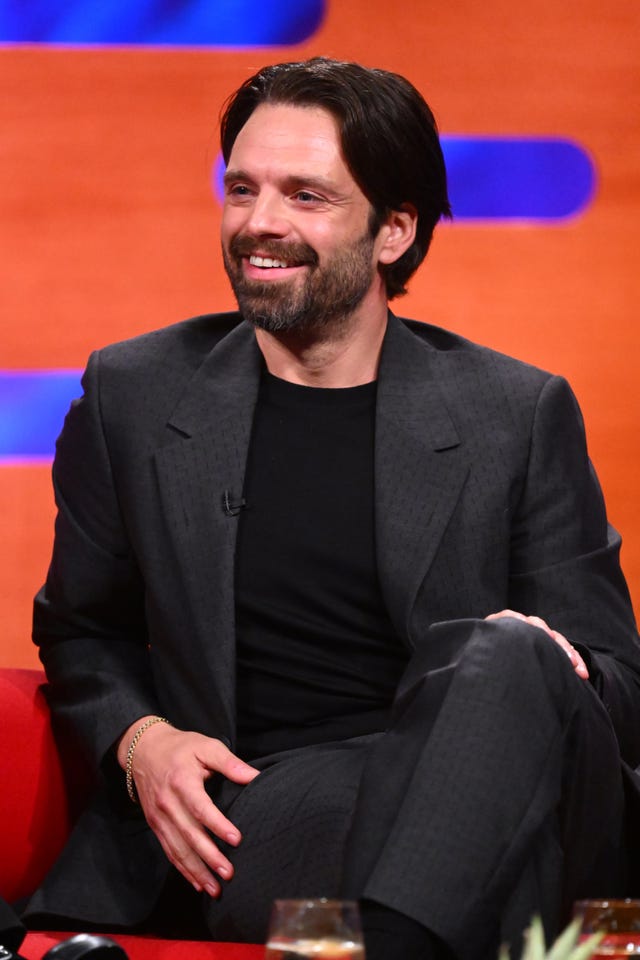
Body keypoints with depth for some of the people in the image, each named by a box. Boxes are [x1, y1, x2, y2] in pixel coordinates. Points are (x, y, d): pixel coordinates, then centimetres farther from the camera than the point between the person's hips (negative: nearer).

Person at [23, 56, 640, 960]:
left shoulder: (522, 414, 10)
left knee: (511, 657, -36)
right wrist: (137, 740, 0)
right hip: (229, 838, -1)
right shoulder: (132, 395, 14)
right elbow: (81, 632, 23)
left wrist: (521, 671, -14)